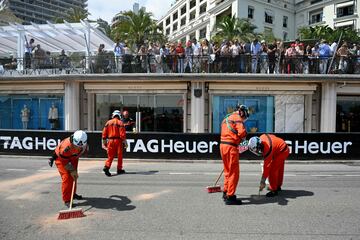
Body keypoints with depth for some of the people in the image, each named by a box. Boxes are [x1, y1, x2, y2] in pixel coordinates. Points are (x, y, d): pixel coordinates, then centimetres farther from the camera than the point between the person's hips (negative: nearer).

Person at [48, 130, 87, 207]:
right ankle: (66, 200, -8)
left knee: (74, 176, 14)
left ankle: (73, 193, 35)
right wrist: (72, 170, -20)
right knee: (67, 177, -16)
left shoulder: (84, 144, -25)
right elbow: (65, 161, -27)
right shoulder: (66, 147, -42)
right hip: (61, 158, -6)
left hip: (73, 157, 6)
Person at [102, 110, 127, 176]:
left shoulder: (108, 122, 8)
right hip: (118, 141, -3)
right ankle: (119, 169, 17)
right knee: (119, 155, 9)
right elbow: (122, 134, -11)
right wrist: (124, 142, -5)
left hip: (110, 141, 3)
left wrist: (104, 142, 15)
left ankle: (106, 167, -13)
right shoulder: (120, 123, -5)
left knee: (110, 156, 8)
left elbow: (104, 133, 8)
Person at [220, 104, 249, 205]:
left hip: (223, 144, 9)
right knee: (234, 172, -2)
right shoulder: (237, 118, -8)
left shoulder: (226, 118, 21)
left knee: (228, 170, 20)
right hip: (231, 147, -9)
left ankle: (226, 192, 31)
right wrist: (242, 138, -1)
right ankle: (230, 197, 1)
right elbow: (242, 132, -21)